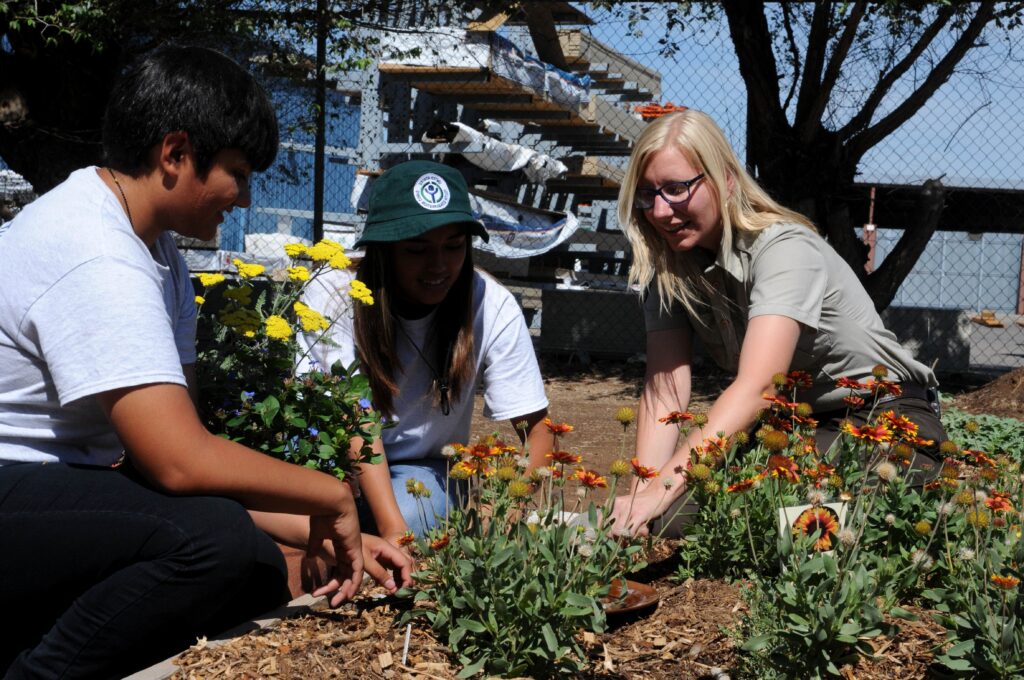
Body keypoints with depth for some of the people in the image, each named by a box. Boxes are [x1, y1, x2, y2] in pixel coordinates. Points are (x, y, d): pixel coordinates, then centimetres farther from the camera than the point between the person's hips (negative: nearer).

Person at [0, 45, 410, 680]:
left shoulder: (159, 257, 10)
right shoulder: (96, 261, -22)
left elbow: (176, 448, 8)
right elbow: (183, 463, -28)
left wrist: (327, 535, 1)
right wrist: (333, 497, -13)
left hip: (55, 483, 10)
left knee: (261, 573, 1)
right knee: (216, 540, -30)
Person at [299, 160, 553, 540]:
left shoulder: (492, 307, -16)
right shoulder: (333, 295, -19)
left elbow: (535, 429, -16)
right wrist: (392, 528, -38)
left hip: (423, 468, 1)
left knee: (411, 514, -33)